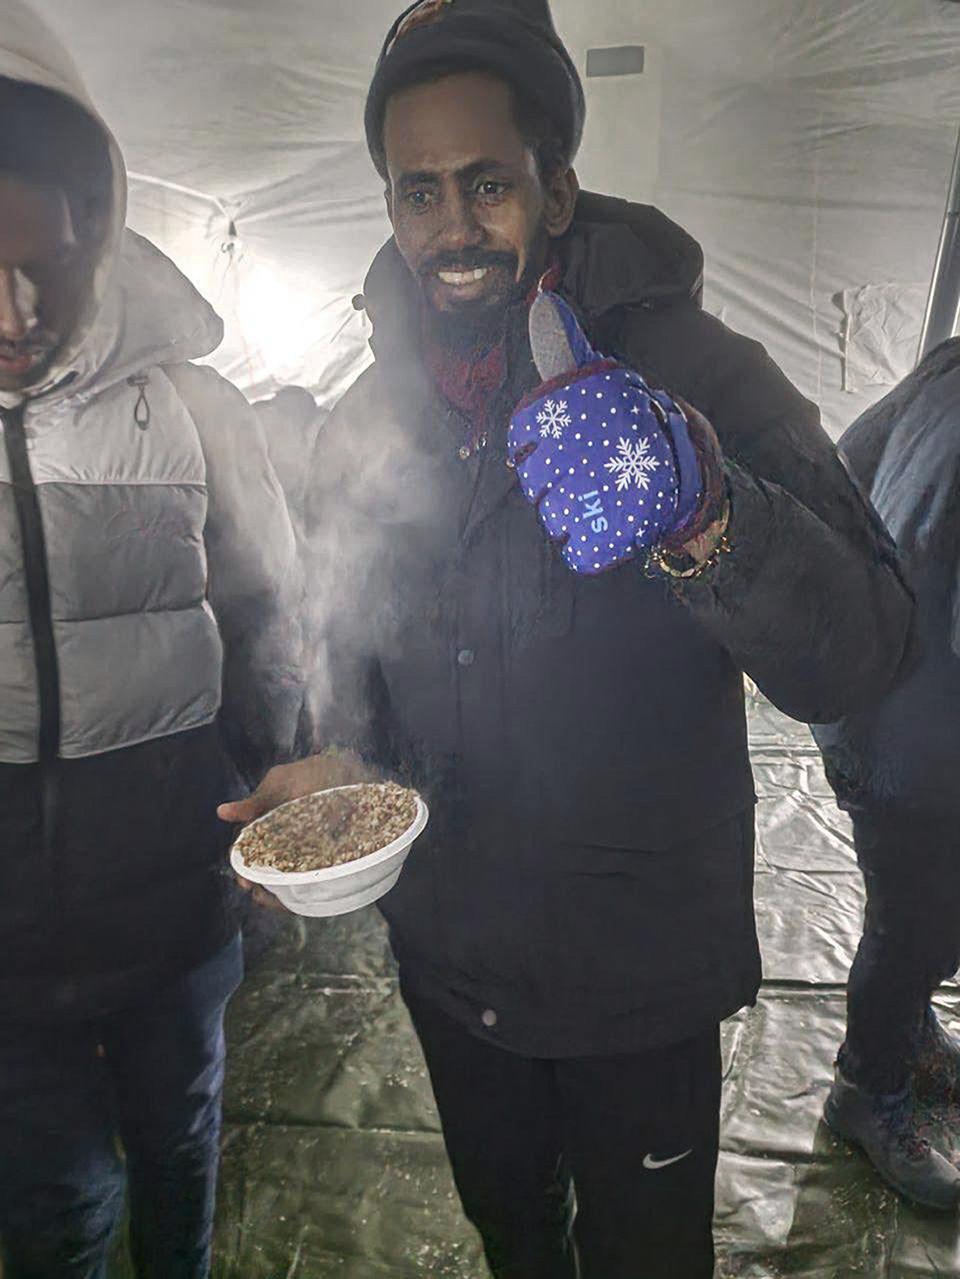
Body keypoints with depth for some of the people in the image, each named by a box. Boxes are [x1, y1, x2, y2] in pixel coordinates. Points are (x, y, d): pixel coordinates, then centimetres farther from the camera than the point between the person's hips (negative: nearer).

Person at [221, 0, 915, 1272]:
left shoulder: (693, 372, -16)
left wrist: (695, 503, -42)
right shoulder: (362, 426, -3)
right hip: (448, 961, 4)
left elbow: (853, 658, -24)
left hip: (644, 977, -3)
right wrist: (340, 766, -11)